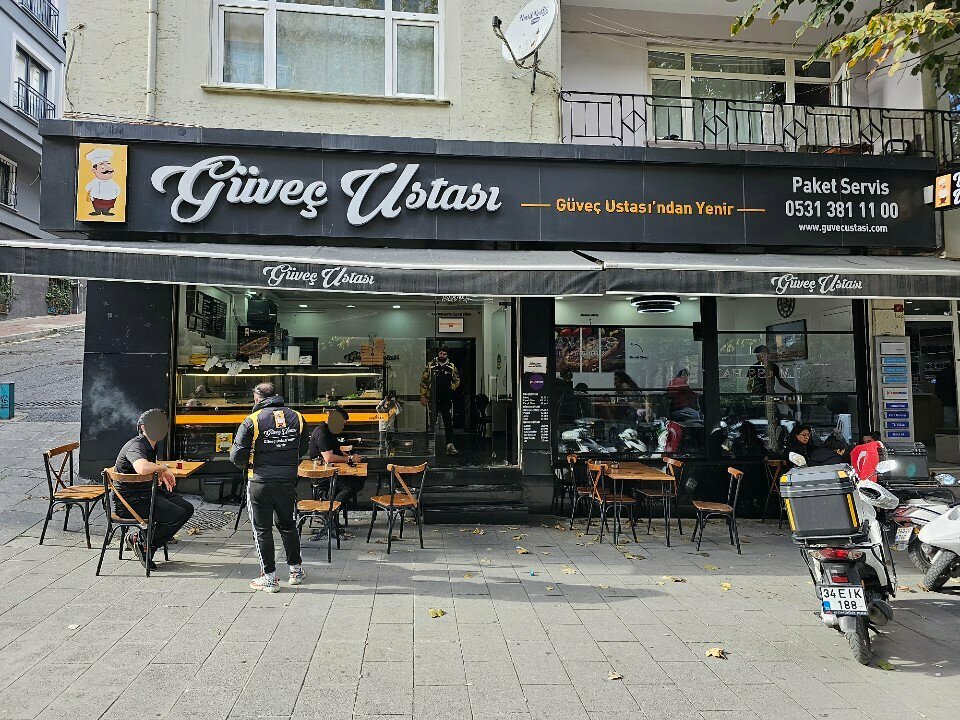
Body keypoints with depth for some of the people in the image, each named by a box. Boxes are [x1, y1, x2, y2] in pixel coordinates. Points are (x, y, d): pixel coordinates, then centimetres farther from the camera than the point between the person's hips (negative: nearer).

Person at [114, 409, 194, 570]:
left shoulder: (151, 446, 13)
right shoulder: (136, 446, -18)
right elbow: (142, 468, -42)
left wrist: (161, 476, 12)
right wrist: (163, 468, -22)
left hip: (147, 493, 10)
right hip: (130, 501, -10)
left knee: (187, 509, 0)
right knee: (178, 515, -21)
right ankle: (139, 539, -1)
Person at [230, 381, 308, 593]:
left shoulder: (252, 421, -11)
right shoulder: (296, 417, 2)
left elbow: (236, 456, -9)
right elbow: (303, 448, 11)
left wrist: (246, 465, 12)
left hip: (260, 483, -4)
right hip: (288, 482, 4)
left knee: (262, 530, 8)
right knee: (287, 524, 20)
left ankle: (270, 578, 14)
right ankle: (296, 570, 29)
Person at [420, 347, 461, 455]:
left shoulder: (452, 367, 6)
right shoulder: (430, 366, 2)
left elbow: (457, 380, 16)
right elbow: (423, 381, 3)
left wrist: (451, 389, -2)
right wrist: (423, 396, -2)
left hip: (447, 400, 0)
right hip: (433, 399, 0)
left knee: (448, 423, -5)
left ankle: (450, 446, -7)